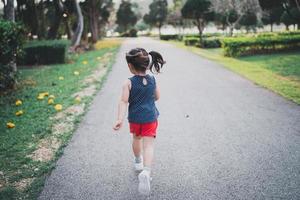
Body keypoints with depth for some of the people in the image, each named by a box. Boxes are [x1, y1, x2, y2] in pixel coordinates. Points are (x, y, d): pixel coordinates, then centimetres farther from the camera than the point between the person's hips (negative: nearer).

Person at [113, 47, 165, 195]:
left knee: (137, 138, 26)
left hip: (134, 118, 0)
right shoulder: (152, 80, -4)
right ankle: (146, 171, -25)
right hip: (150, 118, 0)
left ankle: (138, 161, 49)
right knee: (148, 145, -3)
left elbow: (123, 101, -22)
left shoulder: (129, 83, -13)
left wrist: (120, 119, -26)